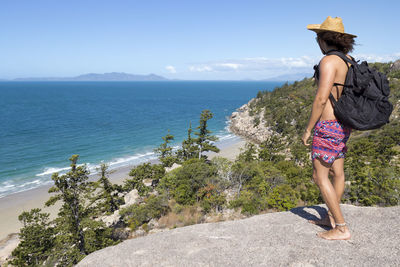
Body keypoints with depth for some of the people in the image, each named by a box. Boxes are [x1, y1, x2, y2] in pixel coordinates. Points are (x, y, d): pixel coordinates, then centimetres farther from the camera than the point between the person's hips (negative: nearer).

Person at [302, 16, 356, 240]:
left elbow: (322, 99, -22)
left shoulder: (329, 61, -17)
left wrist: (308, 129, -14)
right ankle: (331, 218, 32)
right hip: (343, 124, 10)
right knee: (337, 172, 16)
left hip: (328, 126, -10)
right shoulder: (348, 60, 10)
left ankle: (342, 228, 4)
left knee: (320, 177, -2)